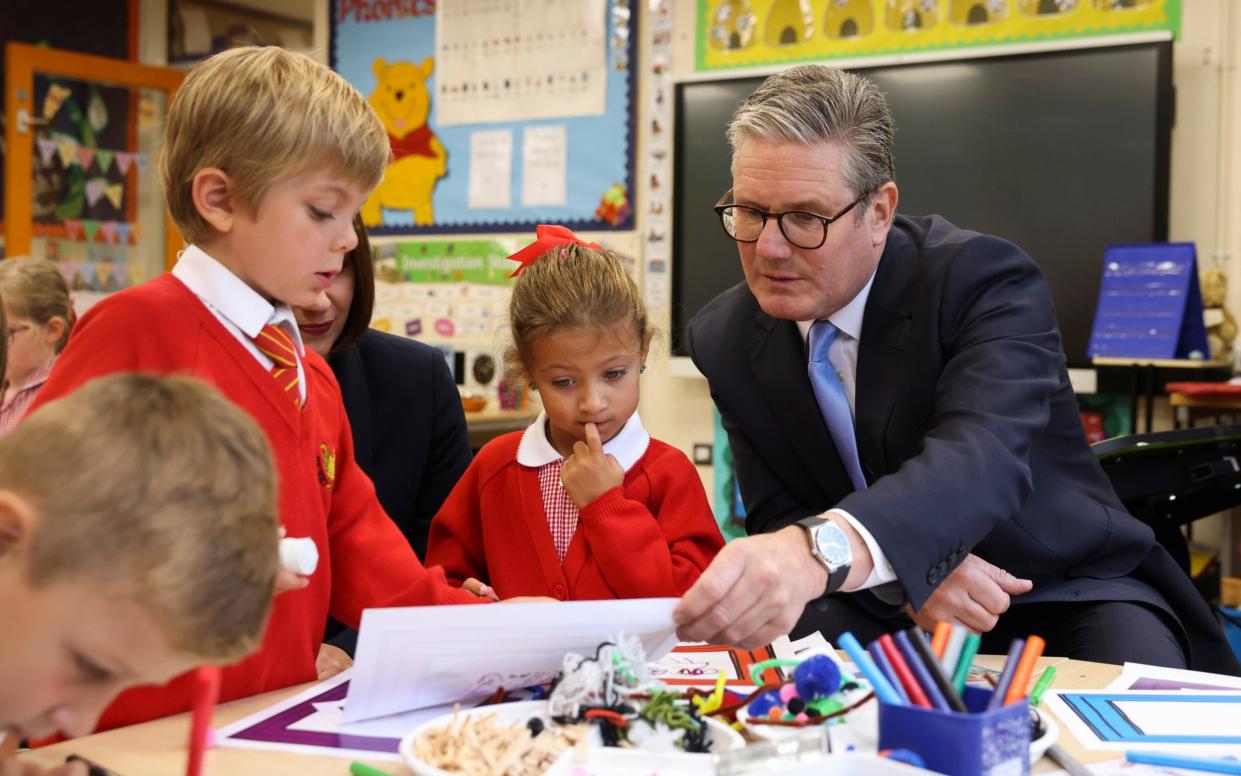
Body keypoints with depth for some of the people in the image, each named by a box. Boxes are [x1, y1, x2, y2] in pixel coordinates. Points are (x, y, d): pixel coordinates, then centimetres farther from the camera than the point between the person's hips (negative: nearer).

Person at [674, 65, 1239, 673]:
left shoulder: (983, 278, -19)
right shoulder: (726, 338, -4)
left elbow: (983, 459, -37)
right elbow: (777, 517, -4)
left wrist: (819, 550, -57)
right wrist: (901, 575, -26)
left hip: (1063, 597, -1)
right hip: (884, 615, 2)